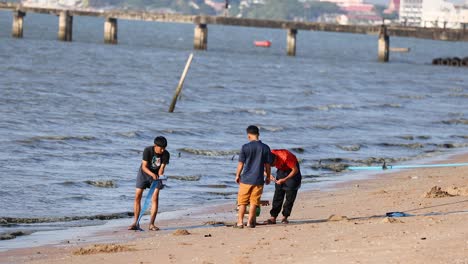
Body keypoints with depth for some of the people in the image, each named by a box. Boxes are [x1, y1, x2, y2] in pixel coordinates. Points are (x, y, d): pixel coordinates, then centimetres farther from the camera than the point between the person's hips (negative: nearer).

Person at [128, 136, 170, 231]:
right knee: (137, 197, -6)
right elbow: (144, 166, -25)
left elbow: (162, 167, -17)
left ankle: (151, 224, -7)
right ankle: (135, 223, 0)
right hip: (144, 172, -1)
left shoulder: (166, 154, -19)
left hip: (156, 174, 1)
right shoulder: (147, 150, -26)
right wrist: (152, 174, -42)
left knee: (155, 198, -10)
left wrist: (161, 175, -38)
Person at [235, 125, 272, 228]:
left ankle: (240, 222, 6)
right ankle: (250, 222, 8)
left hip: (246, 178, -1)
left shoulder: (245, 147, -7)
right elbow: (267, 165, 2)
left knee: (242, 201, 8)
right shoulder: (265, 148, -2)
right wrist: (268, 177, 15)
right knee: (254, 201, 8)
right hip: (258, 180, 1)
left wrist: (237, 175, 10)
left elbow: (241, 163, -3)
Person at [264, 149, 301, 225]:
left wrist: (284, 180, -33)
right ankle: (273, 217, -6)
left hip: (292, 171, -4)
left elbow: (295, 170, -28)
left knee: (290, 195, -7)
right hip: (281, 170, 4)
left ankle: (285, 217, -1)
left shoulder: (285, 157, -37)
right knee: (278, 194, -3)